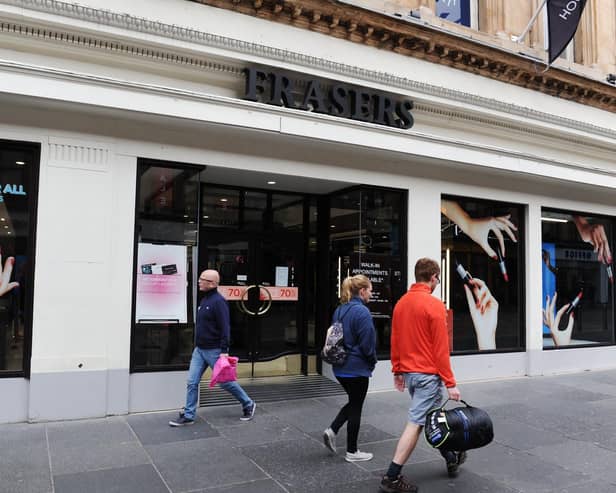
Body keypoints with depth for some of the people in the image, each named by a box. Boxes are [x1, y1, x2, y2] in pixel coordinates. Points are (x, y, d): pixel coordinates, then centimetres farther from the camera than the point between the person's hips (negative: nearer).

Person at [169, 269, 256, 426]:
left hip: (214, 350, -8)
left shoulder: (218, 301, -17)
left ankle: (248, 405, 22)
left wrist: (224, 351, -25)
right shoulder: (204, 299, 11)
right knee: (192, 382, 5)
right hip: (199, 349, 8)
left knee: (225, 381, 4)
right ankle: (188, 416, 14)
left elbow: (225, 327, -22)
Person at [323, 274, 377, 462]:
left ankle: (332, 430, 9)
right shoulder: (362, 312, -19)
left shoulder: (340, 310, 7)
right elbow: (368, 343, -18)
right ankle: (352, 452, 16)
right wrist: (372, 362, -1)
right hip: (357, 368, -8)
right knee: (356, 407, 6)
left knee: (353, 402, 23)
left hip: (340, 367, 8)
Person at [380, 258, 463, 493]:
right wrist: (450, 383, -12)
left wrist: (397, 371, 18)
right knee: (415, 424, -2)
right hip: (428, 374, -8)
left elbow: (394, 341, 10)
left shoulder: (401, 303, 6)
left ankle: (451, 458, 38)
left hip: (408, 372, 8)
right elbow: (441, 348, -16)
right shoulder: (434, 305, -15)